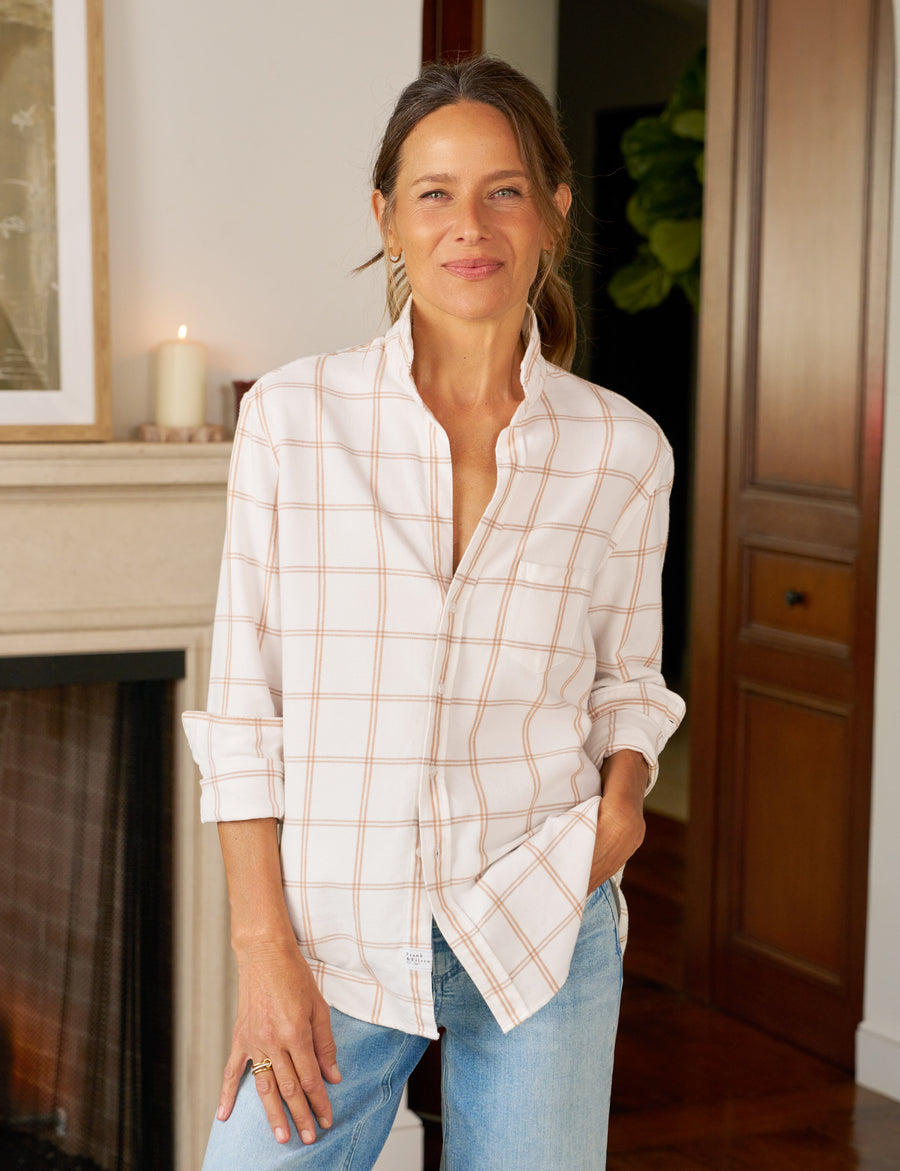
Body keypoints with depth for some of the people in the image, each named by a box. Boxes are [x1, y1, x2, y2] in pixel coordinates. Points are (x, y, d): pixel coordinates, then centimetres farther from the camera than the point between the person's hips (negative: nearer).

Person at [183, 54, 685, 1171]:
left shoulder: (621, 448, -1)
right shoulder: (292, 416, -5)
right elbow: (242, 704, -3)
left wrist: (622, 800, -7)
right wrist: (264, 945, -8)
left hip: (543, 930, 1)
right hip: (334, 935, -1)